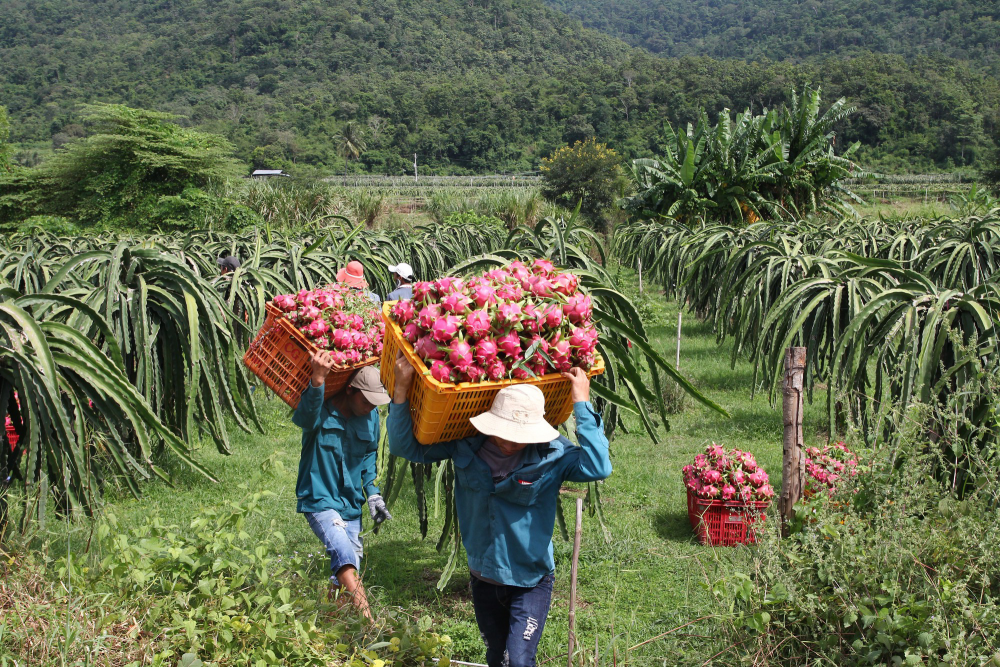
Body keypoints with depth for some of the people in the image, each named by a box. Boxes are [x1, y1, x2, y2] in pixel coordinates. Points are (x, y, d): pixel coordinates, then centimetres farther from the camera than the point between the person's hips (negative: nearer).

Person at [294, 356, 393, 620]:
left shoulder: (371, 417, 3)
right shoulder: (322, 413, -15)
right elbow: (306, 416, -41)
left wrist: (372, 493, 7)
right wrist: (317, 380, -57)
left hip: (351, 504, 7)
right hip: (320, 500, -6)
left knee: (344, 573, 10)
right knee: (345, 557, -26)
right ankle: (369, 624, -33)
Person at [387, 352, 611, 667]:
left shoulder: (552, 455, -20)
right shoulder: (466, 448, -12)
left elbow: (597, 468, -38)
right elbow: (405, 446, -6)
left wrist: (582, 405, -34)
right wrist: (402, 389, -18)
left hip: (531, 581, -4)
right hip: (484, 578, 4)